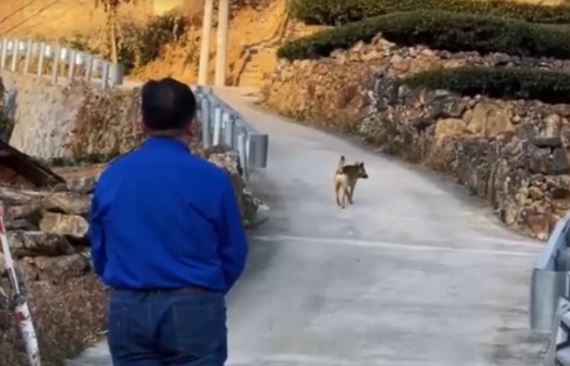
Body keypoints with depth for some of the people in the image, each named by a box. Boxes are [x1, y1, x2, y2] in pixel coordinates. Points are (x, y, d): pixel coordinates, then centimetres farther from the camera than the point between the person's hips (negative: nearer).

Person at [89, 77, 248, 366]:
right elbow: (233, 253, 1)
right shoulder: (210, 178, -8)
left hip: (128, 309, 3)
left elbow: (99, 250, 11)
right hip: (192, 310, -3)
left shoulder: (112, 177, 1)